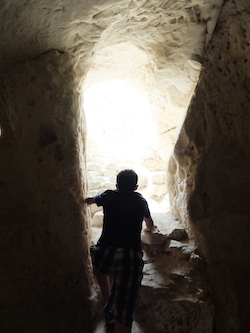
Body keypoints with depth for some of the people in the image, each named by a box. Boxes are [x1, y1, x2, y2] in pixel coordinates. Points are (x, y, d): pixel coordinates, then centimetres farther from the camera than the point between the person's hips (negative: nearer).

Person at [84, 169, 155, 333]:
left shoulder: (109, 196, 15)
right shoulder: (140, 201, 19)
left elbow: (89, 200, 37)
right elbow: (150, 225, 40)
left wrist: (88, 200, 62)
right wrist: (148, 228, 63)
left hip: (105, 254, 1)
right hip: (130, 257, -1)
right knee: (124, 313, 1)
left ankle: (109, 307, 38)